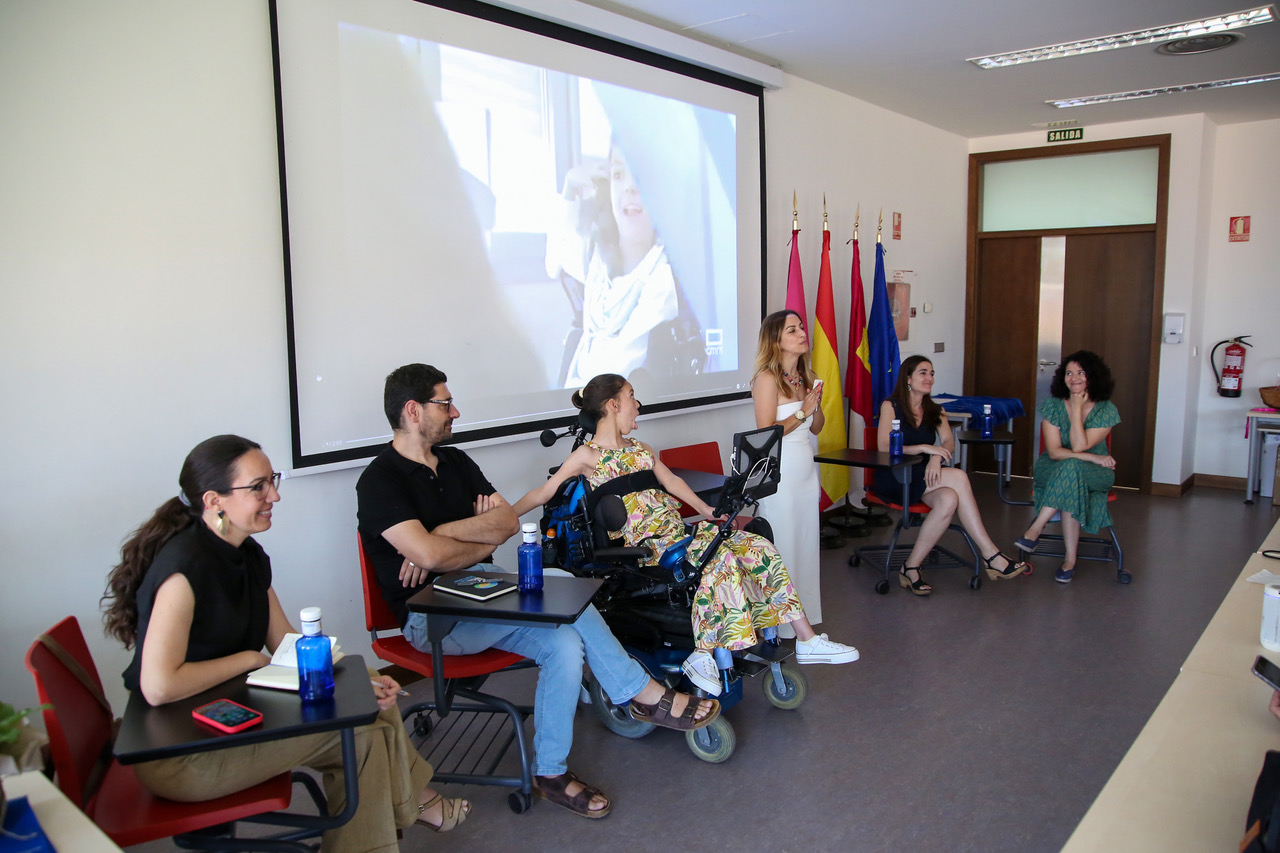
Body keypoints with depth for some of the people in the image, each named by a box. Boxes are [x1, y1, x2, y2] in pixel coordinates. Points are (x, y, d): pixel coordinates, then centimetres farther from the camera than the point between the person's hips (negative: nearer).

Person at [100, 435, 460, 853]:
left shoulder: (249, 556, 3)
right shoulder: (186, 566, -25)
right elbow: (158, 687, -31)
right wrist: (248, 659, -17)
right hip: (178, 758, -9)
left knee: (370, 698, 5)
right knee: (363, 728, -12)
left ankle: (410, 797, 21)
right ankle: (409, 803, 12)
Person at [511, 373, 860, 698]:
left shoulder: (639, 448, 20)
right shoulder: (588, 455, -2)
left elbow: (671, 481, 27)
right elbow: (544, 492, -3)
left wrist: (707, 511, 19)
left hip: (678, 530, 8)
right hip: (647, 547, -8)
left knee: (760, 548, -8)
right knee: (720, 557, -33)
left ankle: (807, 640, -2)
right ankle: (702, 656, -25)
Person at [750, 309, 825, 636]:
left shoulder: (806, 376, 9)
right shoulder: (767, 378, -13)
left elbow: (816, 428, 15)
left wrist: (817, 405, -4)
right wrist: (802, 412, -16)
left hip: (806, 466, 8)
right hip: (780, 470, -8)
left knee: (807, 539, 13)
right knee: (782, 543, 0)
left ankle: (805, 615, 25)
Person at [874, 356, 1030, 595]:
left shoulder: (935, 411, 19)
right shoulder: (891, 406, 1)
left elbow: (949, 443, 2)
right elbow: (883, 447, -12)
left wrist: (937, 457, -21)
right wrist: (924, 448, -20)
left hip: (925, 477, 5)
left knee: (949, 499, -31)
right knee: (959, 478, -27)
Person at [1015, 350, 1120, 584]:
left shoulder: (1106, 410, -7)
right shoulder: (1053, 405, -5)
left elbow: (1079, 447, -19)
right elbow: (1054, 451, -12)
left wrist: (1077, 409, -17)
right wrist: (1094, 457, -21)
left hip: (1094, 474, -1)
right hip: (1053, 469, 1)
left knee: (1070, 468, -38)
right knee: (1072, 489, -36)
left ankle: (1036, 529, -32)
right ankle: (1070, 558, -29)